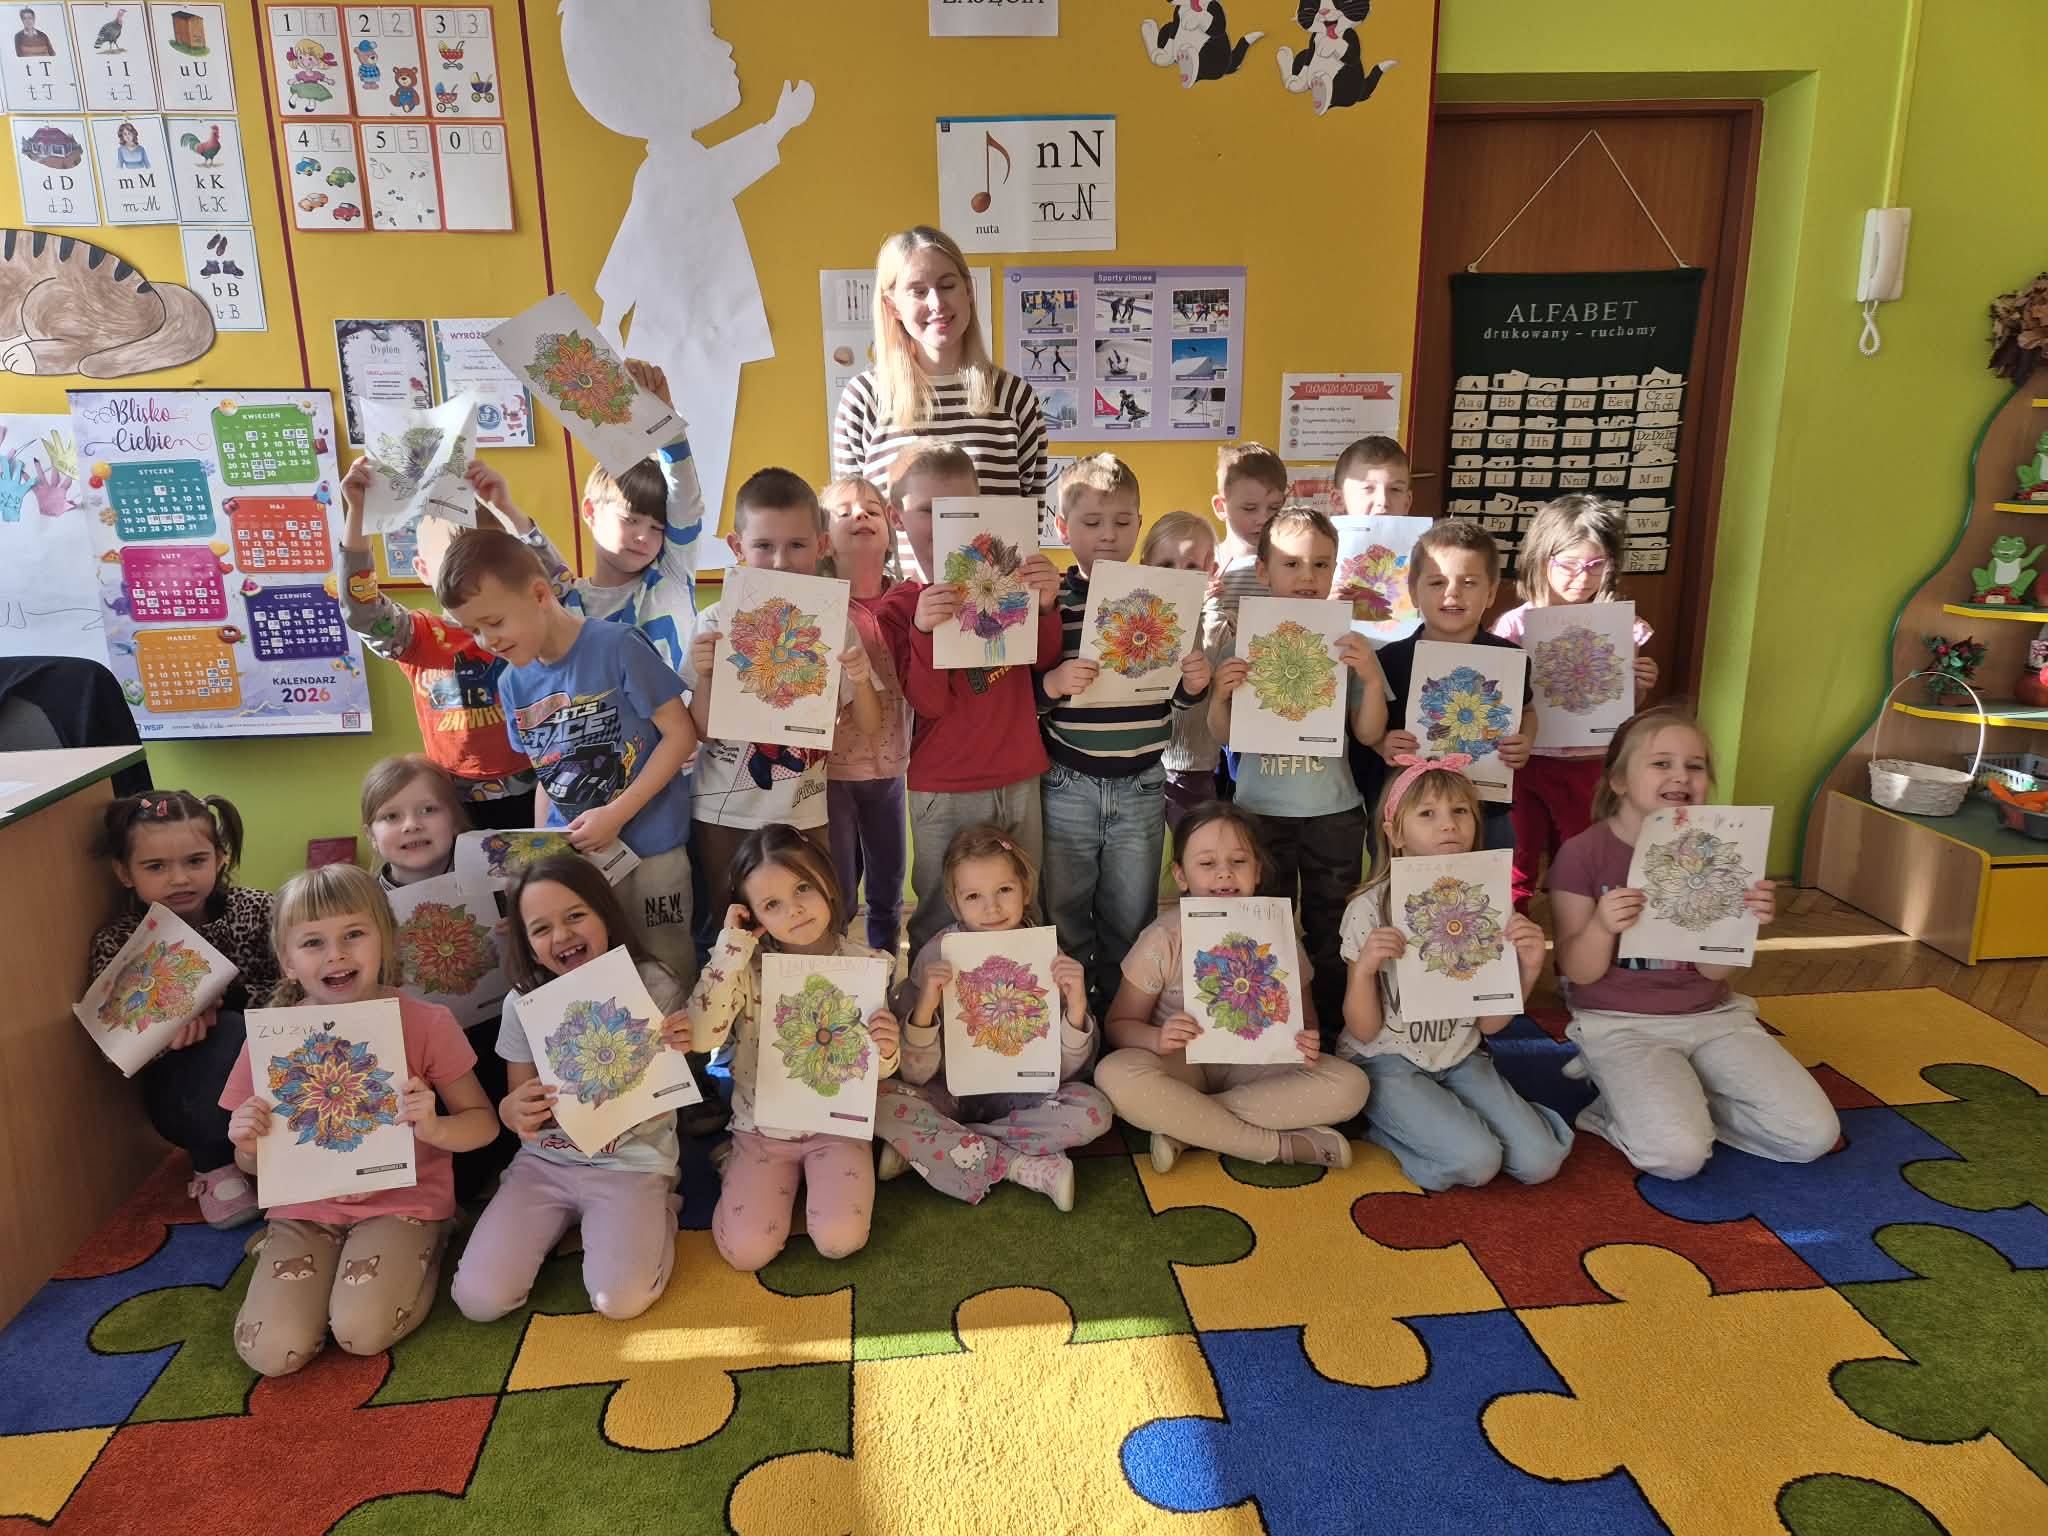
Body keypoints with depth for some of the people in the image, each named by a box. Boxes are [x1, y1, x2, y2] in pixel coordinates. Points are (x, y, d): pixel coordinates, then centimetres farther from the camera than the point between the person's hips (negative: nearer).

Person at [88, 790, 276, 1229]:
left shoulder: (256, 909, -7)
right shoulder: (116, 944, -8)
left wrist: (229, 994, -23)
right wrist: (166, 1030, -31)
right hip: (183, 1093, -2)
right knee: (232, 1036, -32)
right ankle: (214, 1163, -5)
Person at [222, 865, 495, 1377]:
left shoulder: (425, 1023, -11)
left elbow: (484, 1122, -5)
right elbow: (252, 1165, 7)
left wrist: (435, 1128, -27)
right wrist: (247, 1145, -18)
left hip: (401, 1200, -3)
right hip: (306, 1209, 3)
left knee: (362, 1331, -24)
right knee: (271, 1351, -14)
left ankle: (423, 1252, 7)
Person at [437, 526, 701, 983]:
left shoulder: (617, 647, -14)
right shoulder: (513, 683, 5)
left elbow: (681, 735, -14)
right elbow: (550, 773, 14)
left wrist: (617, 814, -17)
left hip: (649, 845, -5)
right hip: (571, 852, 5)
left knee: (666, 968, 4)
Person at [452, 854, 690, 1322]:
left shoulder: (653, 985, -11)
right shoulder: (522, 1003, -4)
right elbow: (516, 1106, 4)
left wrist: (673, 1055, -26)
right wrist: (515, 1111, -21)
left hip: (632, 1163, -3)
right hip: (546, 1163, 3)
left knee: (620, 1300, -22)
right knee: (479, 1300, -11)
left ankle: (656, 1213, 10)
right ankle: (561, 1221, 17)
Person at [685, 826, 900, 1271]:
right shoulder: (748, 966, -10)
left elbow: (876, 1068, 1)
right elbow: (700, 1038, -25)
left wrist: (884, 1053, -25)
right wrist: (730, 948, -25)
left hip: (836, 1126, 0)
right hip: (762, 1129, 0)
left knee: (840, 1239, -20)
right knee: (747, 1248, -14)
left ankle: (815, 1174, 12)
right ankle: (737, 1167, 16)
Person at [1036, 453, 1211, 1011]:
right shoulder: (1049, 601, -7)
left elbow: (1178, 699, 10)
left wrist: (1195, 684, -11)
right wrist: (1051, 685, -28)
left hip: (1142, 787, 2)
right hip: (1067, 788, -2)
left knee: (1132, 921, 15)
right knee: (1065, 917, 13)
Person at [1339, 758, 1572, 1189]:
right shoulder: (1369, 909, -15)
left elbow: (1490, 1023, 2)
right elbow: (1364, 1031, -10)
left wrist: (1528, 968, -15)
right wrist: (1364, 968, -29)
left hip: (1461, 1058, 4)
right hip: (1388, 1061, -4)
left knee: (1540, 1162, -13)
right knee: (1475, 1162, -23)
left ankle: (1453, 1118, 12)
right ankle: (1390, 1124, 4)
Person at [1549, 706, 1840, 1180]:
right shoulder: (1583, 854, -12)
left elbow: (1715, 970, -3)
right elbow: (1578, 972, -10)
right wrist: (1602, 926, -30)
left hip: (1712, 1016, 5)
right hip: (1621, 1024, -5)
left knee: (1813, 1135, -8)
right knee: (1677, 1154, -26)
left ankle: (1680, 1098, 10)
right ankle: (1630, 1103, 6)